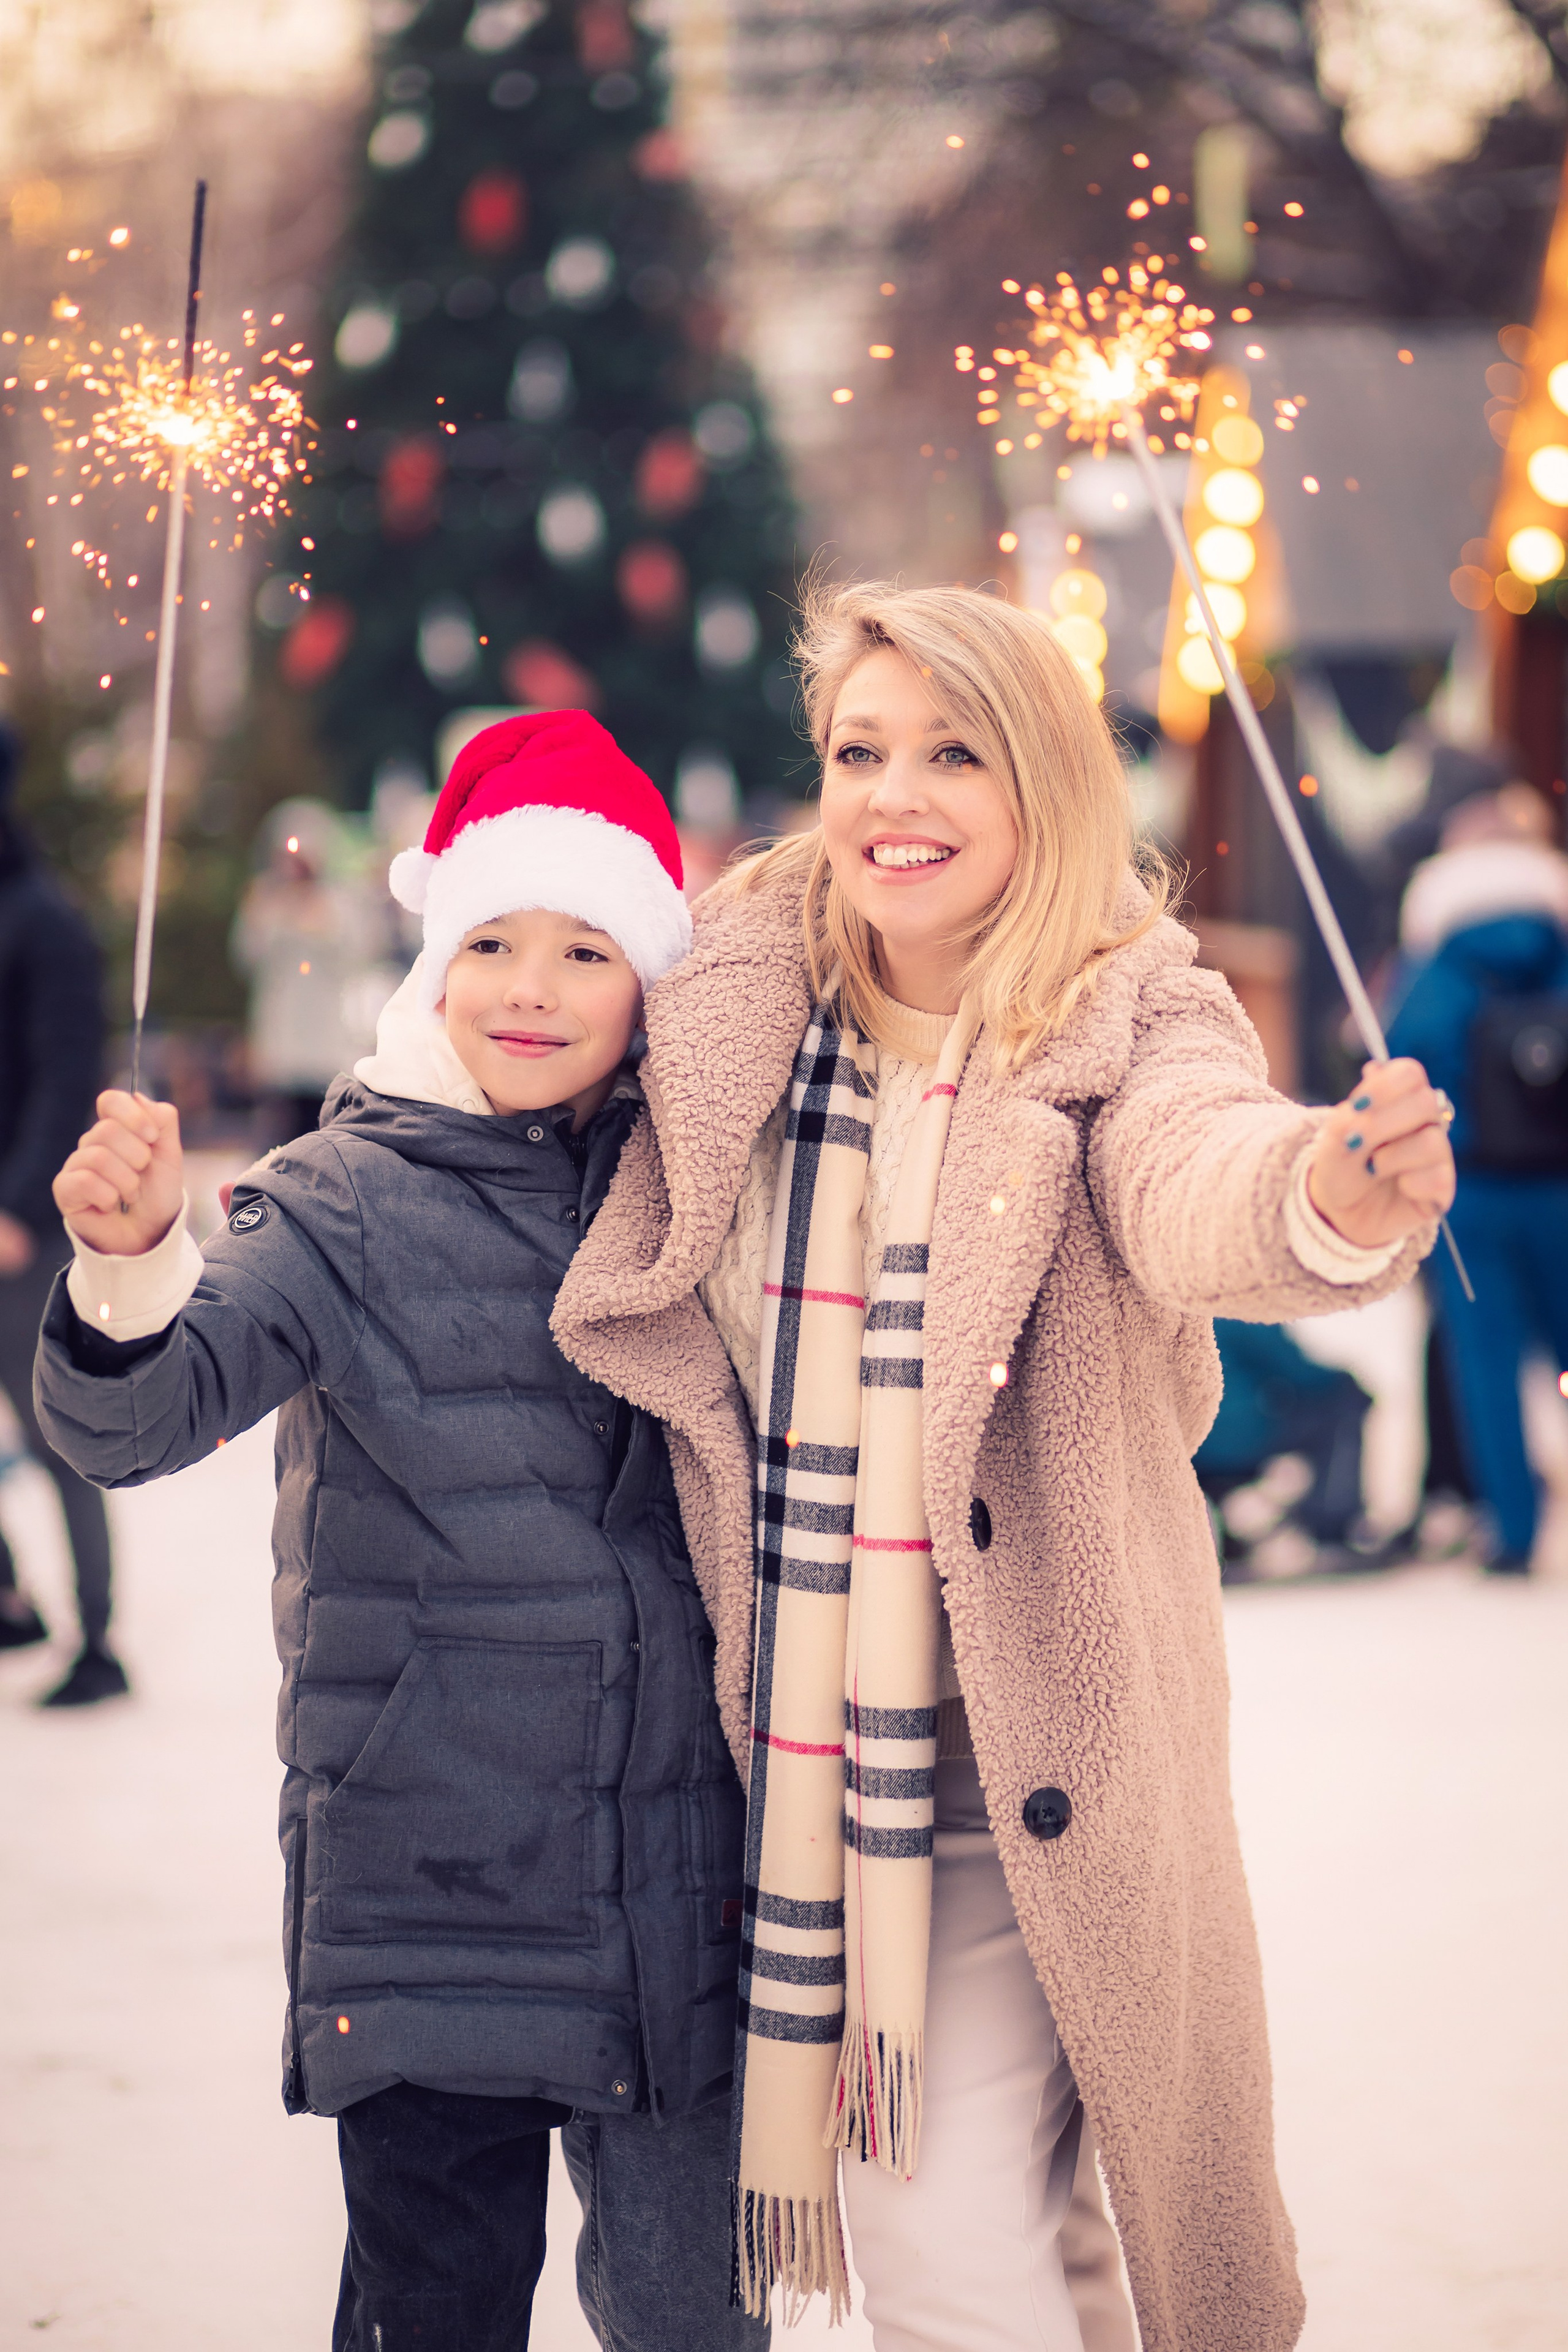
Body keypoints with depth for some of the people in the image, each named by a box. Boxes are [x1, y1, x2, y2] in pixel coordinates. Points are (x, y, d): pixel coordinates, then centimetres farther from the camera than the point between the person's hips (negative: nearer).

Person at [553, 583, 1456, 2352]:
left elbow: (1193, 1189, -34)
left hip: (1019, 1749, -4)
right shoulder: (735, 1003, 1)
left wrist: (1328, 1197, -58)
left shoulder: (1127, 1031, -11)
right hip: (788, 1734, 4)